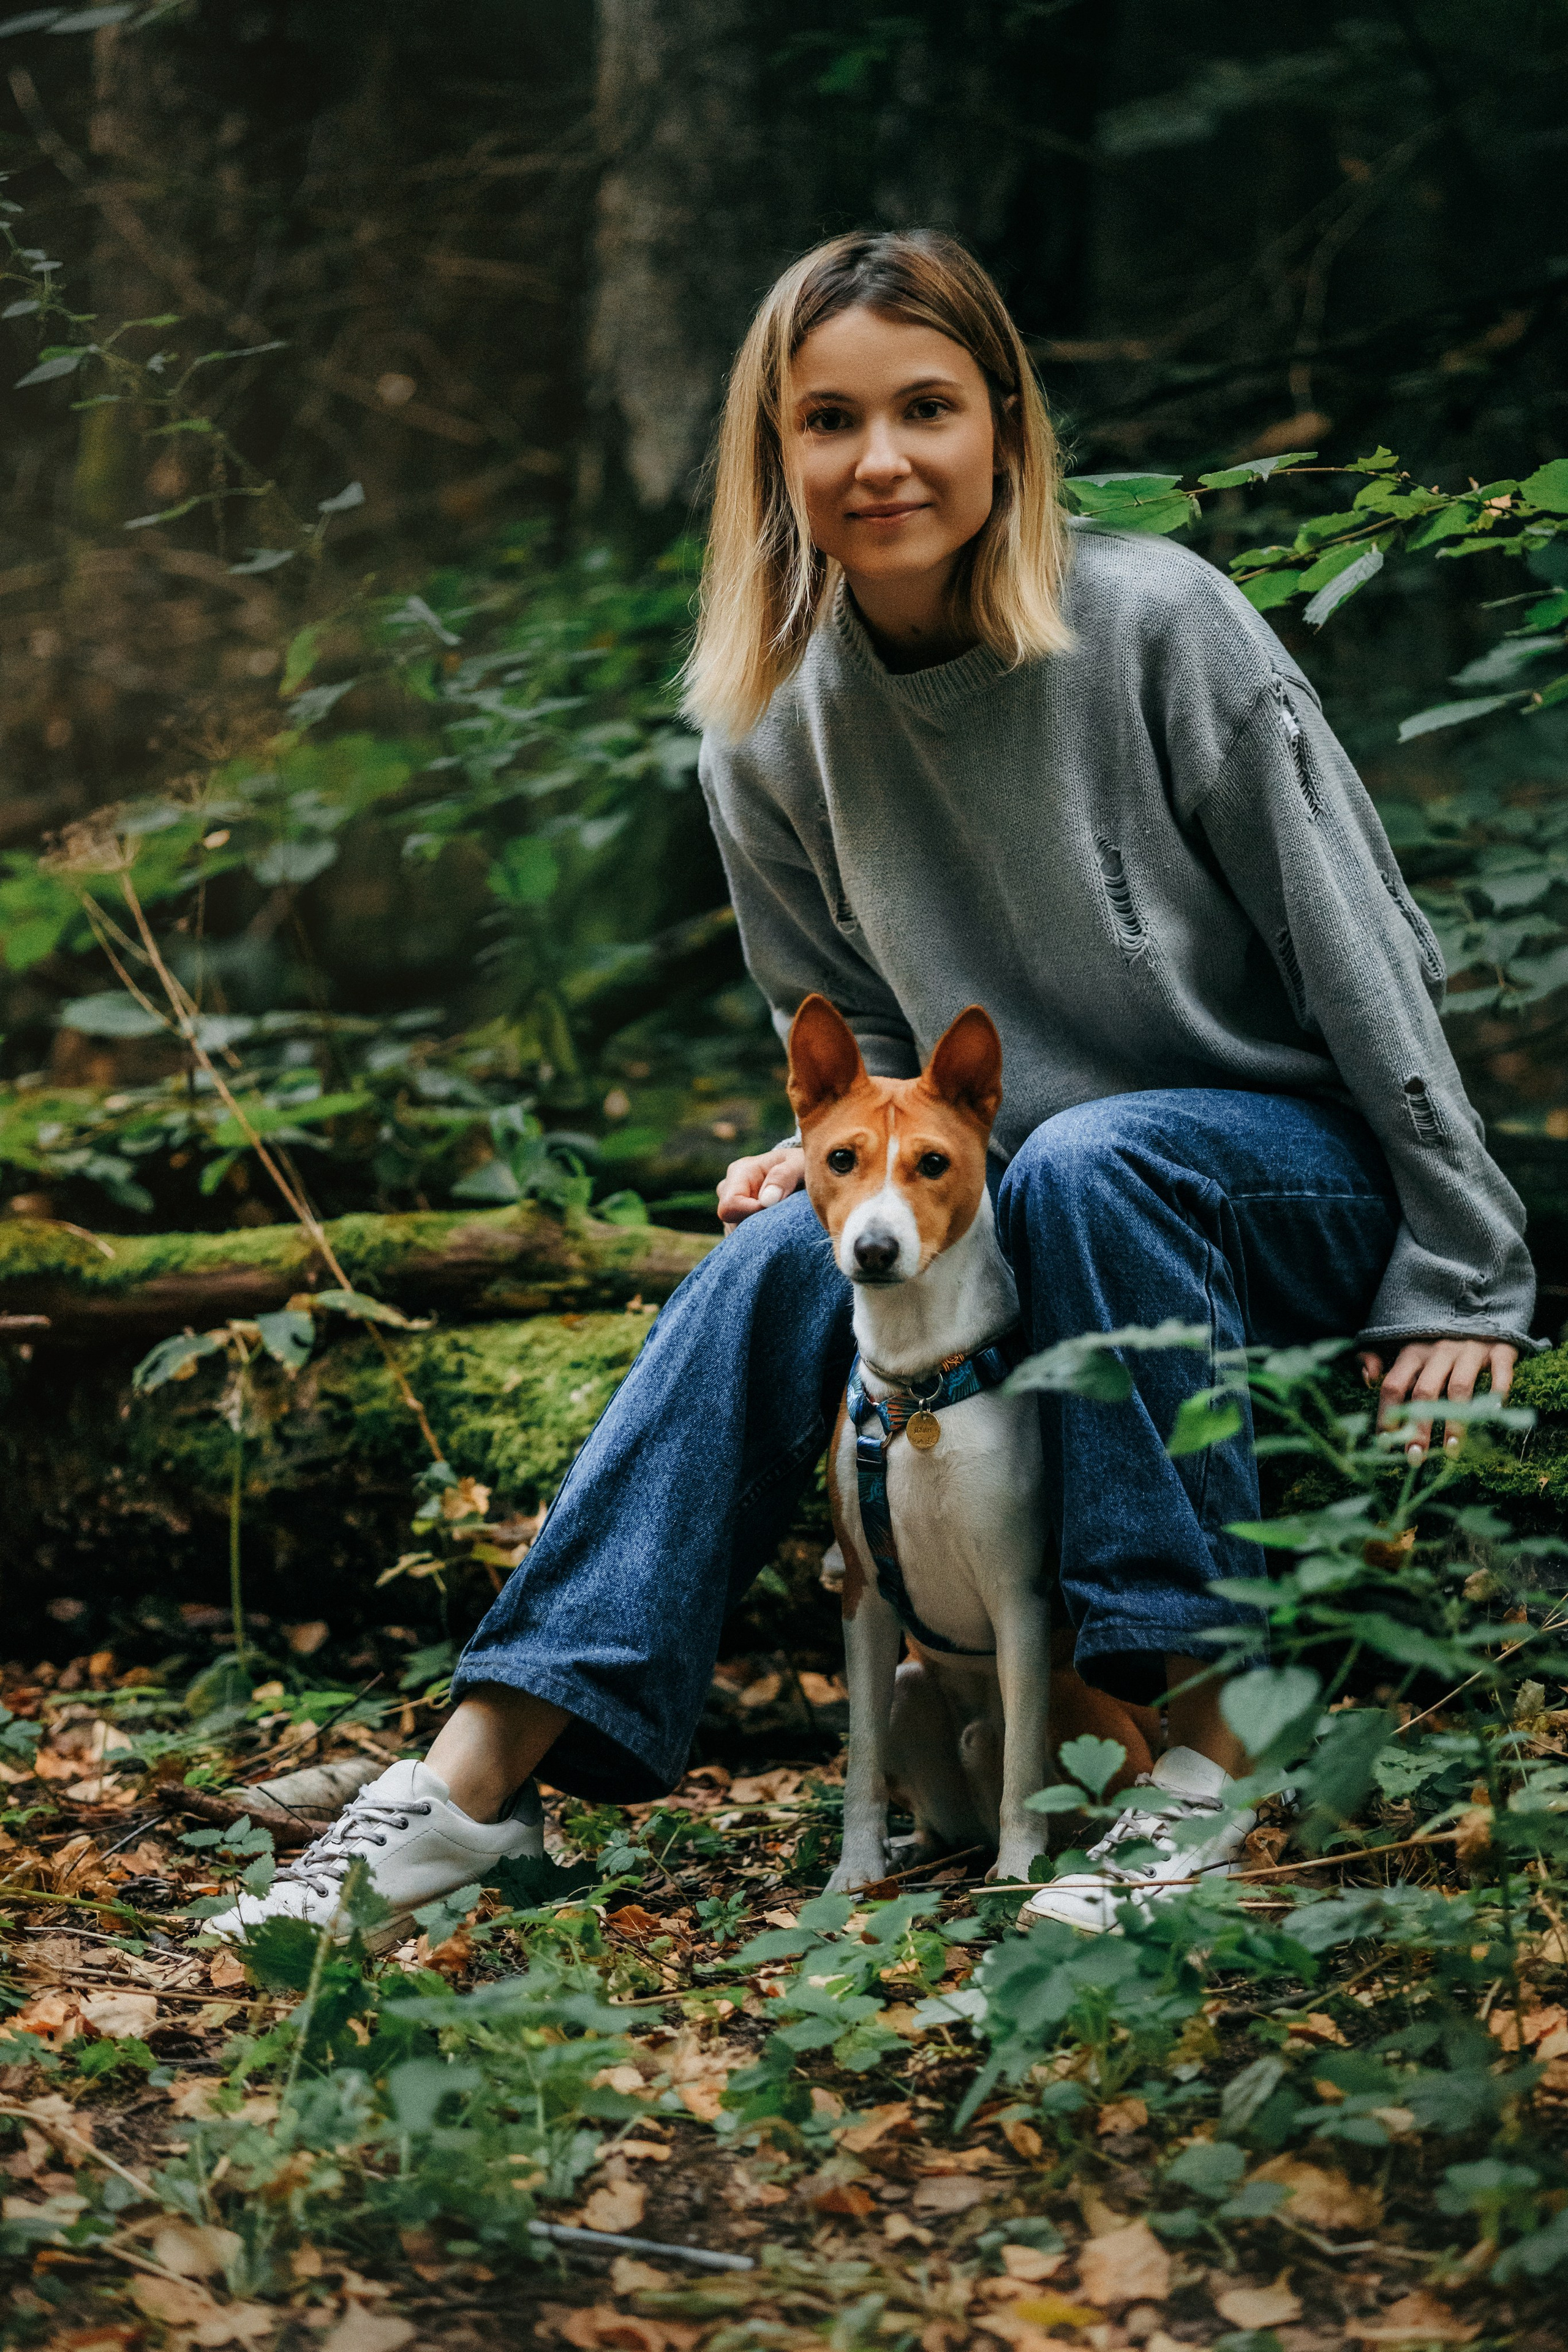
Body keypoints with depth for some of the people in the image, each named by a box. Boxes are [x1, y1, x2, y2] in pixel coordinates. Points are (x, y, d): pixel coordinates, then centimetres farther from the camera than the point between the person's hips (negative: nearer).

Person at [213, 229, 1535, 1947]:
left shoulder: (1156, 623, -16)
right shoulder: (774, 732, -2)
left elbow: (1359, 952, -12)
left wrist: (1458, 1270, -11)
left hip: (1304, 1177, -4)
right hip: (1034, 1197, 4)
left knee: (1084, 1163, -35)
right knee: (785, 1253, -23)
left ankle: (1200, 1744, -29)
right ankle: (475, 1781, -26)